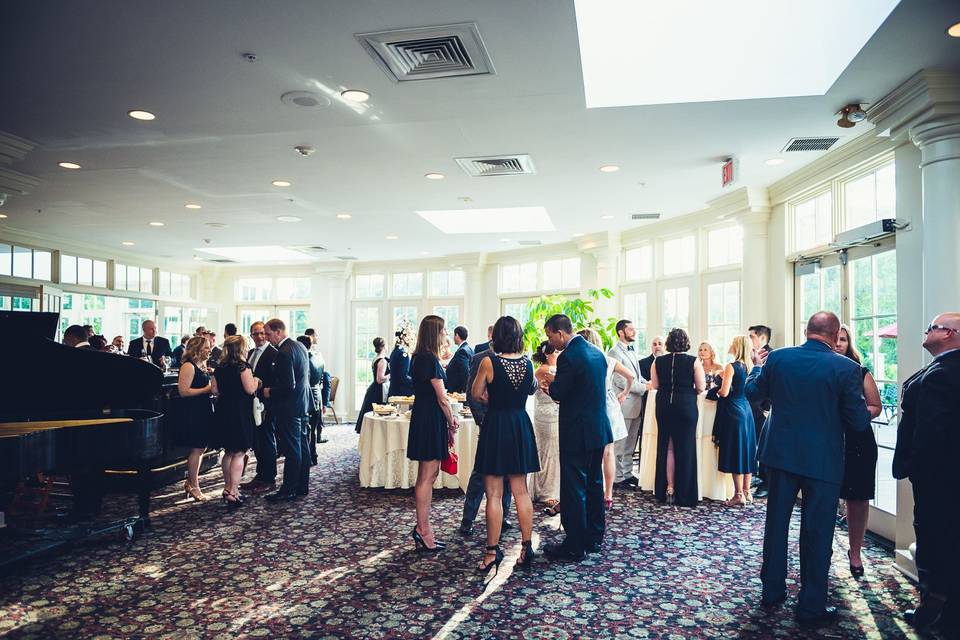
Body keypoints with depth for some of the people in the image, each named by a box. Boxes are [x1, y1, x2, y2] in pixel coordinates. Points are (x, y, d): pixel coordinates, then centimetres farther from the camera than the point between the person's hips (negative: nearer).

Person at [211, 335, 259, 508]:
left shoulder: (220, 368, 9)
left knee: (228, 452, 18)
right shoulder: (242, 366, -12)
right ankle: (233, 493, -5)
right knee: (239, 454, -3)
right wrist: (255, 380, 2)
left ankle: (228, 488, 26)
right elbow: (250, 389, -17)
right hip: (240, 413, -7)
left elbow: (215, 390, 11)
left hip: (223, 412, 7)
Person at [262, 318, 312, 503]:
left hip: (289, 406, -10)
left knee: (291, 450, -3)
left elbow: (288, 385, -25)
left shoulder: (284, 352, -21)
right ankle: (302, 486, 24)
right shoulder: (299, 346, 10)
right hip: (302, 404, 10)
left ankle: (289, 490, 6)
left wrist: (269, 392, -9)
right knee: (302, 446, 15)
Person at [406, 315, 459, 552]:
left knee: (425, 476, 15)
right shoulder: (430, 360, -17)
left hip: (421, 416, 10)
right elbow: (442, 399, -15)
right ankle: (423, 530, 5)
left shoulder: (419, 358, 12)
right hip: (431, 420, -10)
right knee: (428, 476, -3)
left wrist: (449, 417, 12)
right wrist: (451, 423, -2)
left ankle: (422, 527, 23)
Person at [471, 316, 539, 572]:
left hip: (495, 427, -4)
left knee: (494, 495, 4)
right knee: (521, 491, 14)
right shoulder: (527, 363, -1)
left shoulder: (488, 362, -14)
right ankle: (527, 548, 18)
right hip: (521, 427, 5)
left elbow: (476, 394, -2)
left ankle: (492, 551, 11)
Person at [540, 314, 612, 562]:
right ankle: (594, 539, 28)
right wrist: (555, 387, 14)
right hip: (599, 429, 9)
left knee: (573, 489, 0)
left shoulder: (568, 357, -19)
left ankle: (574, 546, 7)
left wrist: (551, 383, 6)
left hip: (577, 433, -9)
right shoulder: (597, 353, 8)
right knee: (594, 484, 17)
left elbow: (559, 393, -16)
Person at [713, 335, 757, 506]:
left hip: (732, 411, -7)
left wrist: (716, 390, 2)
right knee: (746, 450, 12)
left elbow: (724, 392, -18)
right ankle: (746, 491, 19)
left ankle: (739, 494, 2)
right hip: (746, 410, 7)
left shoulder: (731, 366, -14)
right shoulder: (748, 366, 7)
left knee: (734, 451, -1)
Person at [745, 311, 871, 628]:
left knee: (776, 522, 17)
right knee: (817, 533, 8)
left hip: (780, 453, 3)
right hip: (823, 460, -3)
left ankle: (772, 590, 29)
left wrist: (757, 365, 26)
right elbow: (859, 422, -11)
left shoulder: (777, 358, -6)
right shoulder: (846, 368, -15)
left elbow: (753, 392, 8)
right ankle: (811, 607, 18)